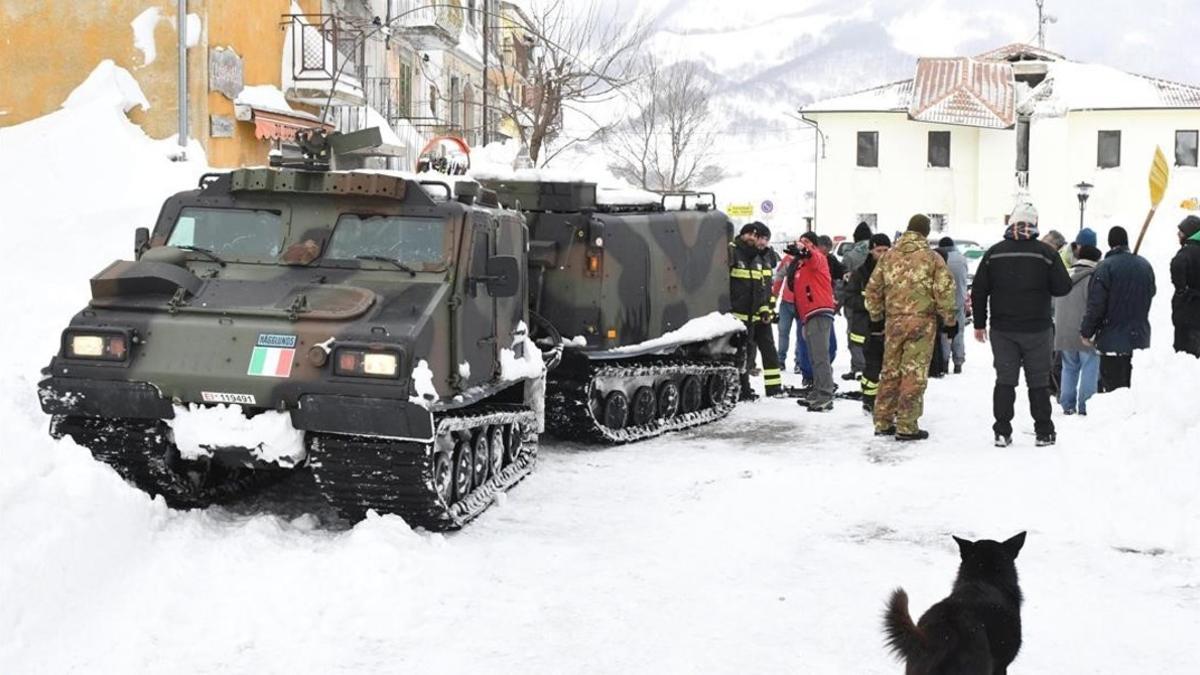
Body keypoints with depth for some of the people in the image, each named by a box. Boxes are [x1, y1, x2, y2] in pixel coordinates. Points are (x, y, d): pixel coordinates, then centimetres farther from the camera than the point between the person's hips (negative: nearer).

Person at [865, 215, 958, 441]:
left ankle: (883, 422, 18)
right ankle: (906, 427, -1)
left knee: (890, 371, 13)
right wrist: (950, 320, 2)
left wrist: (876, 316, 20)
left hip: (894, 321, 4)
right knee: (914, 373, -1)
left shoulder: (889, 256, 6)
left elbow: (873, 289, 9)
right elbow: (944, 291, -8)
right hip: (921, 322, -4)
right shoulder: (931, 258, -5)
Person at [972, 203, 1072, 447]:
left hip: (1002, 329, 2)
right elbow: (1063, 287, -6)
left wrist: (979, 323, 10)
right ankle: (1044, 432, 11)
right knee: (1038, 381, 8)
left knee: (1005, 380, 7)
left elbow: (978, 291, 2)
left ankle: (1002, 432, 5)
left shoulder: (994, 253, -1)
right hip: (1037, 329, -1)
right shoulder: (1046, 253, -8)